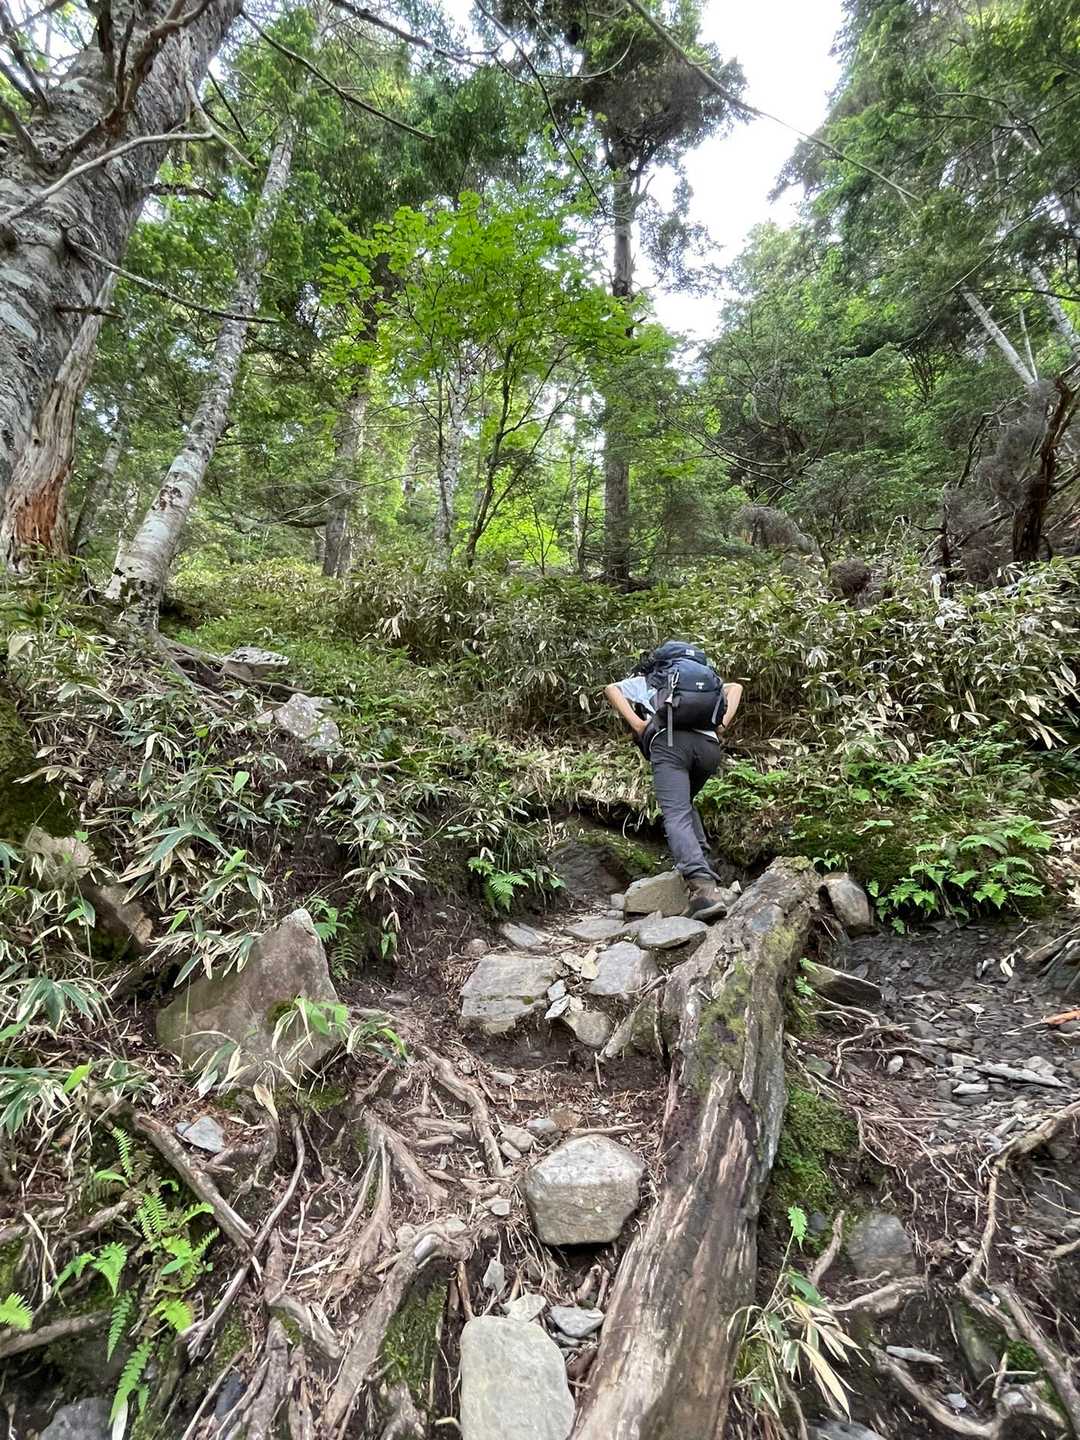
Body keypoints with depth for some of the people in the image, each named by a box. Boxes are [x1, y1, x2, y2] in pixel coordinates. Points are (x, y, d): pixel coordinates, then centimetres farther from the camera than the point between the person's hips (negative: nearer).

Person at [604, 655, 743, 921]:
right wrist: (723, 724, 17)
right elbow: (735, 688, 31)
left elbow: (610, 689, 14)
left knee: (676, 816, -14)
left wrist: (637, 724, 3)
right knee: (683, 803, 27)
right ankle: (701, 865, 11)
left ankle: (704, 888, -34)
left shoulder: (642, 682, 32)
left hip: (670, 741, -4)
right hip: (709, 745, 4)